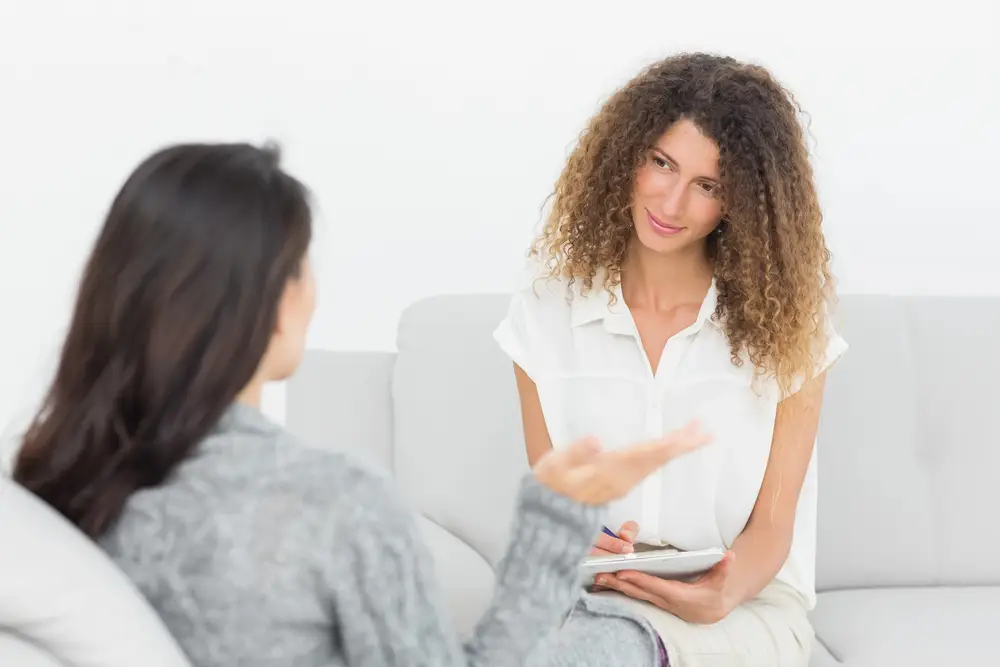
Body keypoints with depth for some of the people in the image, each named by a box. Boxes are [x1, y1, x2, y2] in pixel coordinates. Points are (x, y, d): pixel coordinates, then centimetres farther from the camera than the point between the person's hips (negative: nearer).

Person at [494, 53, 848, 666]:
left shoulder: (786, 318, -1)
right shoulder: (548, 308, 3)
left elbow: (772, 525, -1)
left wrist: (723, 595, -23)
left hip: (749, 602, -2)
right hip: (591, 590, 3)